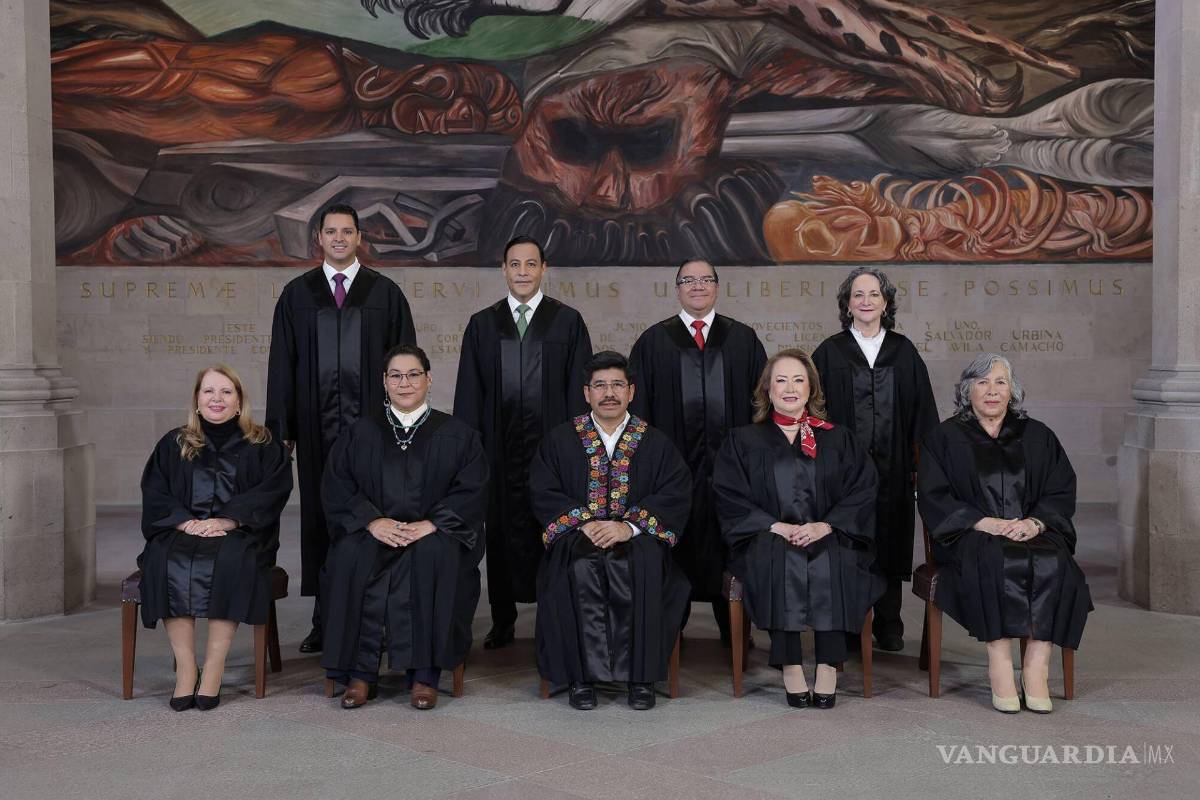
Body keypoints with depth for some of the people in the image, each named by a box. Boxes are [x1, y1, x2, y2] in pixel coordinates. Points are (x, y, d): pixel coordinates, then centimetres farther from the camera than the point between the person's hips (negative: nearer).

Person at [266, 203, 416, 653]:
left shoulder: (386, 294, 6)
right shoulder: (297, 295, 9)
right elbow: (282, 365, 8)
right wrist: (281, 428, 2)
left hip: (371, 422, -1)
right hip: (317, 425, 2)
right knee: (320, 519, 4)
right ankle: (325, 621, 12)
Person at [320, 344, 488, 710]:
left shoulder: (457, 435, 8)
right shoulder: (360, 433, 13)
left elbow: (471, 491, -3)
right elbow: (336, 486, 2)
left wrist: (430, 524, -18)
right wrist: (372, 520, -15)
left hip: (433, 538, -1)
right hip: (373, 532, 1)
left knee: (434, 555, -35)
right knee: (351, 557, -31)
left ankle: (425, 673, -29)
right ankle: (360, 673, -25)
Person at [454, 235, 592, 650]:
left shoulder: (568, 321, 6)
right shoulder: (482, 324, 11)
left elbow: (579, 389, 3)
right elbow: (469, 394, 9)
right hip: (500, 447, 2)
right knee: (502, 531, 5)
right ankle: (503, 620, 15)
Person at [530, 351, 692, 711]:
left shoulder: (656, 444, 11)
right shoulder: (558, 440, 12)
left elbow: (676, 495, -1)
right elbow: (544, 493, 2)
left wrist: (630, 526, -17)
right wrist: (583, 523, -15)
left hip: (637, 537, 0)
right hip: (578, 536, 0)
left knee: (642, 564, -35)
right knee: (581, 567, -35)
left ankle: (641, 675, -26)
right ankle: (581, 675, -27)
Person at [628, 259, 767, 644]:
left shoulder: (743, 339, 9)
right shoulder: (653, 341, 7)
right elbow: (639, 404, 5)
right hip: (674, 461, -1)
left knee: (729, 546, 4)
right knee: (674, 547, 2)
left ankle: (733, 627, 14)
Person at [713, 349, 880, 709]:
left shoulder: (839, 439, 16)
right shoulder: (743, 441, 14)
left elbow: (862, 491, 5)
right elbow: (729, 499, 2)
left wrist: (826, 525, -13)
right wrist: (777, 526, -13)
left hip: (829, 537, 1)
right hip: (767, 538, 0)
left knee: (832, 561, -34)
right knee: (778, 558, -35)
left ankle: (828, 665, -28)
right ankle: (789, 665, -30)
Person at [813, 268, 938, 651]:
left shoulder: (903, 351, 7)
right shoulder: (829, 353, 3)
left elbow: (921, 409, 7)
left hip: (892, 465, 2)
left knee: (890, 542, 7)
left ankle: (888, 625, 17)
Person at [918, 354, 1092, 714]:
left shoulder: (1037, 436, 16)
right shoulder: (945, 438, 10)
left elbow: (1062, 492, 9)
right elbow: (933, 498, -1)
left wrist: (1034, 522, -12)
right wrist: (984, 522, -15)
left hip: (1033, 533, 2)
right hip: (970, 536, -2)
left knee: (1052, 563, -31)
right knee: (996, 562, -36)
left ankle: (1037, 665, -29)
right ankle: (999, 664, -33)